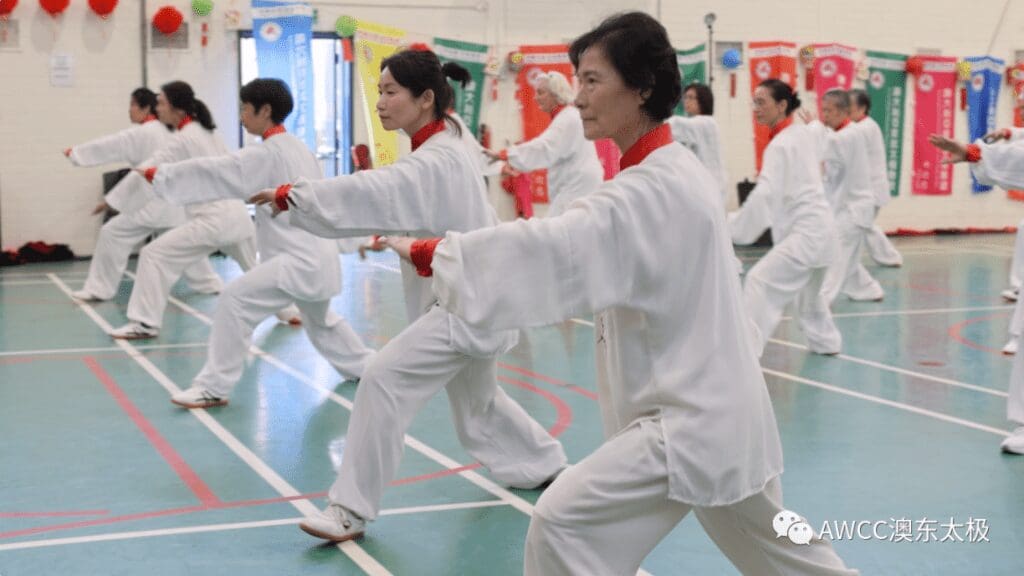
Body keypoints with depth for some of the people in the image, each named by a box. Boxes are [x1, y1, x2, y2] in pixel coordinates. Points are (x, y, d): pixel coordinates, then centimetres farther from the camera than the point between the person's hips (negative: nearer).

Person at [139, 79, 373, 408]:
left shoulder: (268, 155, -14)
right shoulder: (298, 148, 14)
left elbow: (215, 173, -16)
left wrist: (159, 175, -11)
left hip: (299, 259, -10)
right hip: (317, 256, 10)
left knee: (235, 303, -13)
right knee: (319, 319, 31)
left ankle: (213, 387, -11)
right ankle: (365, 366, 44)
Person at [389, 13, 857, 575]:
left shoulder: (654, 192, -22)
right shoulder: (678, 172, 8)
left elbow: (556, 250, -32)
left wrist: (429, 253, -28)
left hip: (690, 419, -10)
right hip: (718, 411, 10)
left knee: (564, 522, -13)